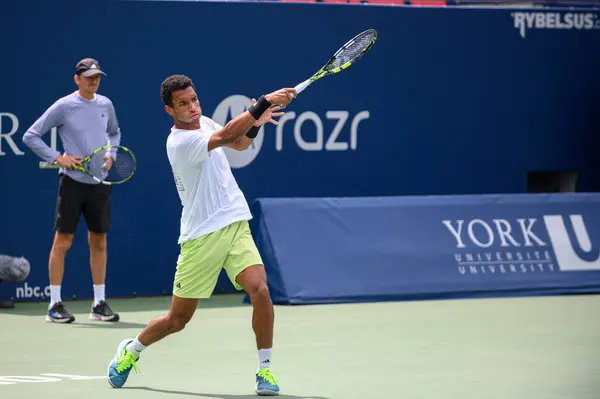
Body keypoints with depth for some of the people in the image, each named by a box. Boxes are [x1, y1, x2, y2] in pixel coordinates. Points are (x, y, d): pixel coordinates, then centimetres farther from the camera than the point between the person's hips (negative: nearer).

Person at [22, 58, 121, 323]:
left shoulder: (105, 105, 8)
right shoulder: (63, 107, -7)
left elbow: (114, 133, 28)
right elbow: (30, 136, -4)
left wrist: (111, 154, 8)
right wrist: (57, 158, -12)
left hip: (99, 182, 5)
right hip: (72, 181, -5)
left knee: (99, 242, 7)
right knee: (62, 242, -2)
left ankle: (99, 303, 14)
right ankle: (54, 304, 3)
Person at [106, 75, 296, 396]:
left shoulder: (203, 122, 8)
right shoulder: (180, 142, -18)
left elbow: (239, 143, 23)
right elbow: (227, 135, -32)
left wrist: (255, 123, 1)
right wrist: (265, 102, -34)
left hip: (236, 226, 6)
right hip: (202, 236, -6)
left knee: (259, 289, -19)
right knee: (177, 320, 6)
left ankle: (265, 370, -9)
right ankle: (131, 351, 35)